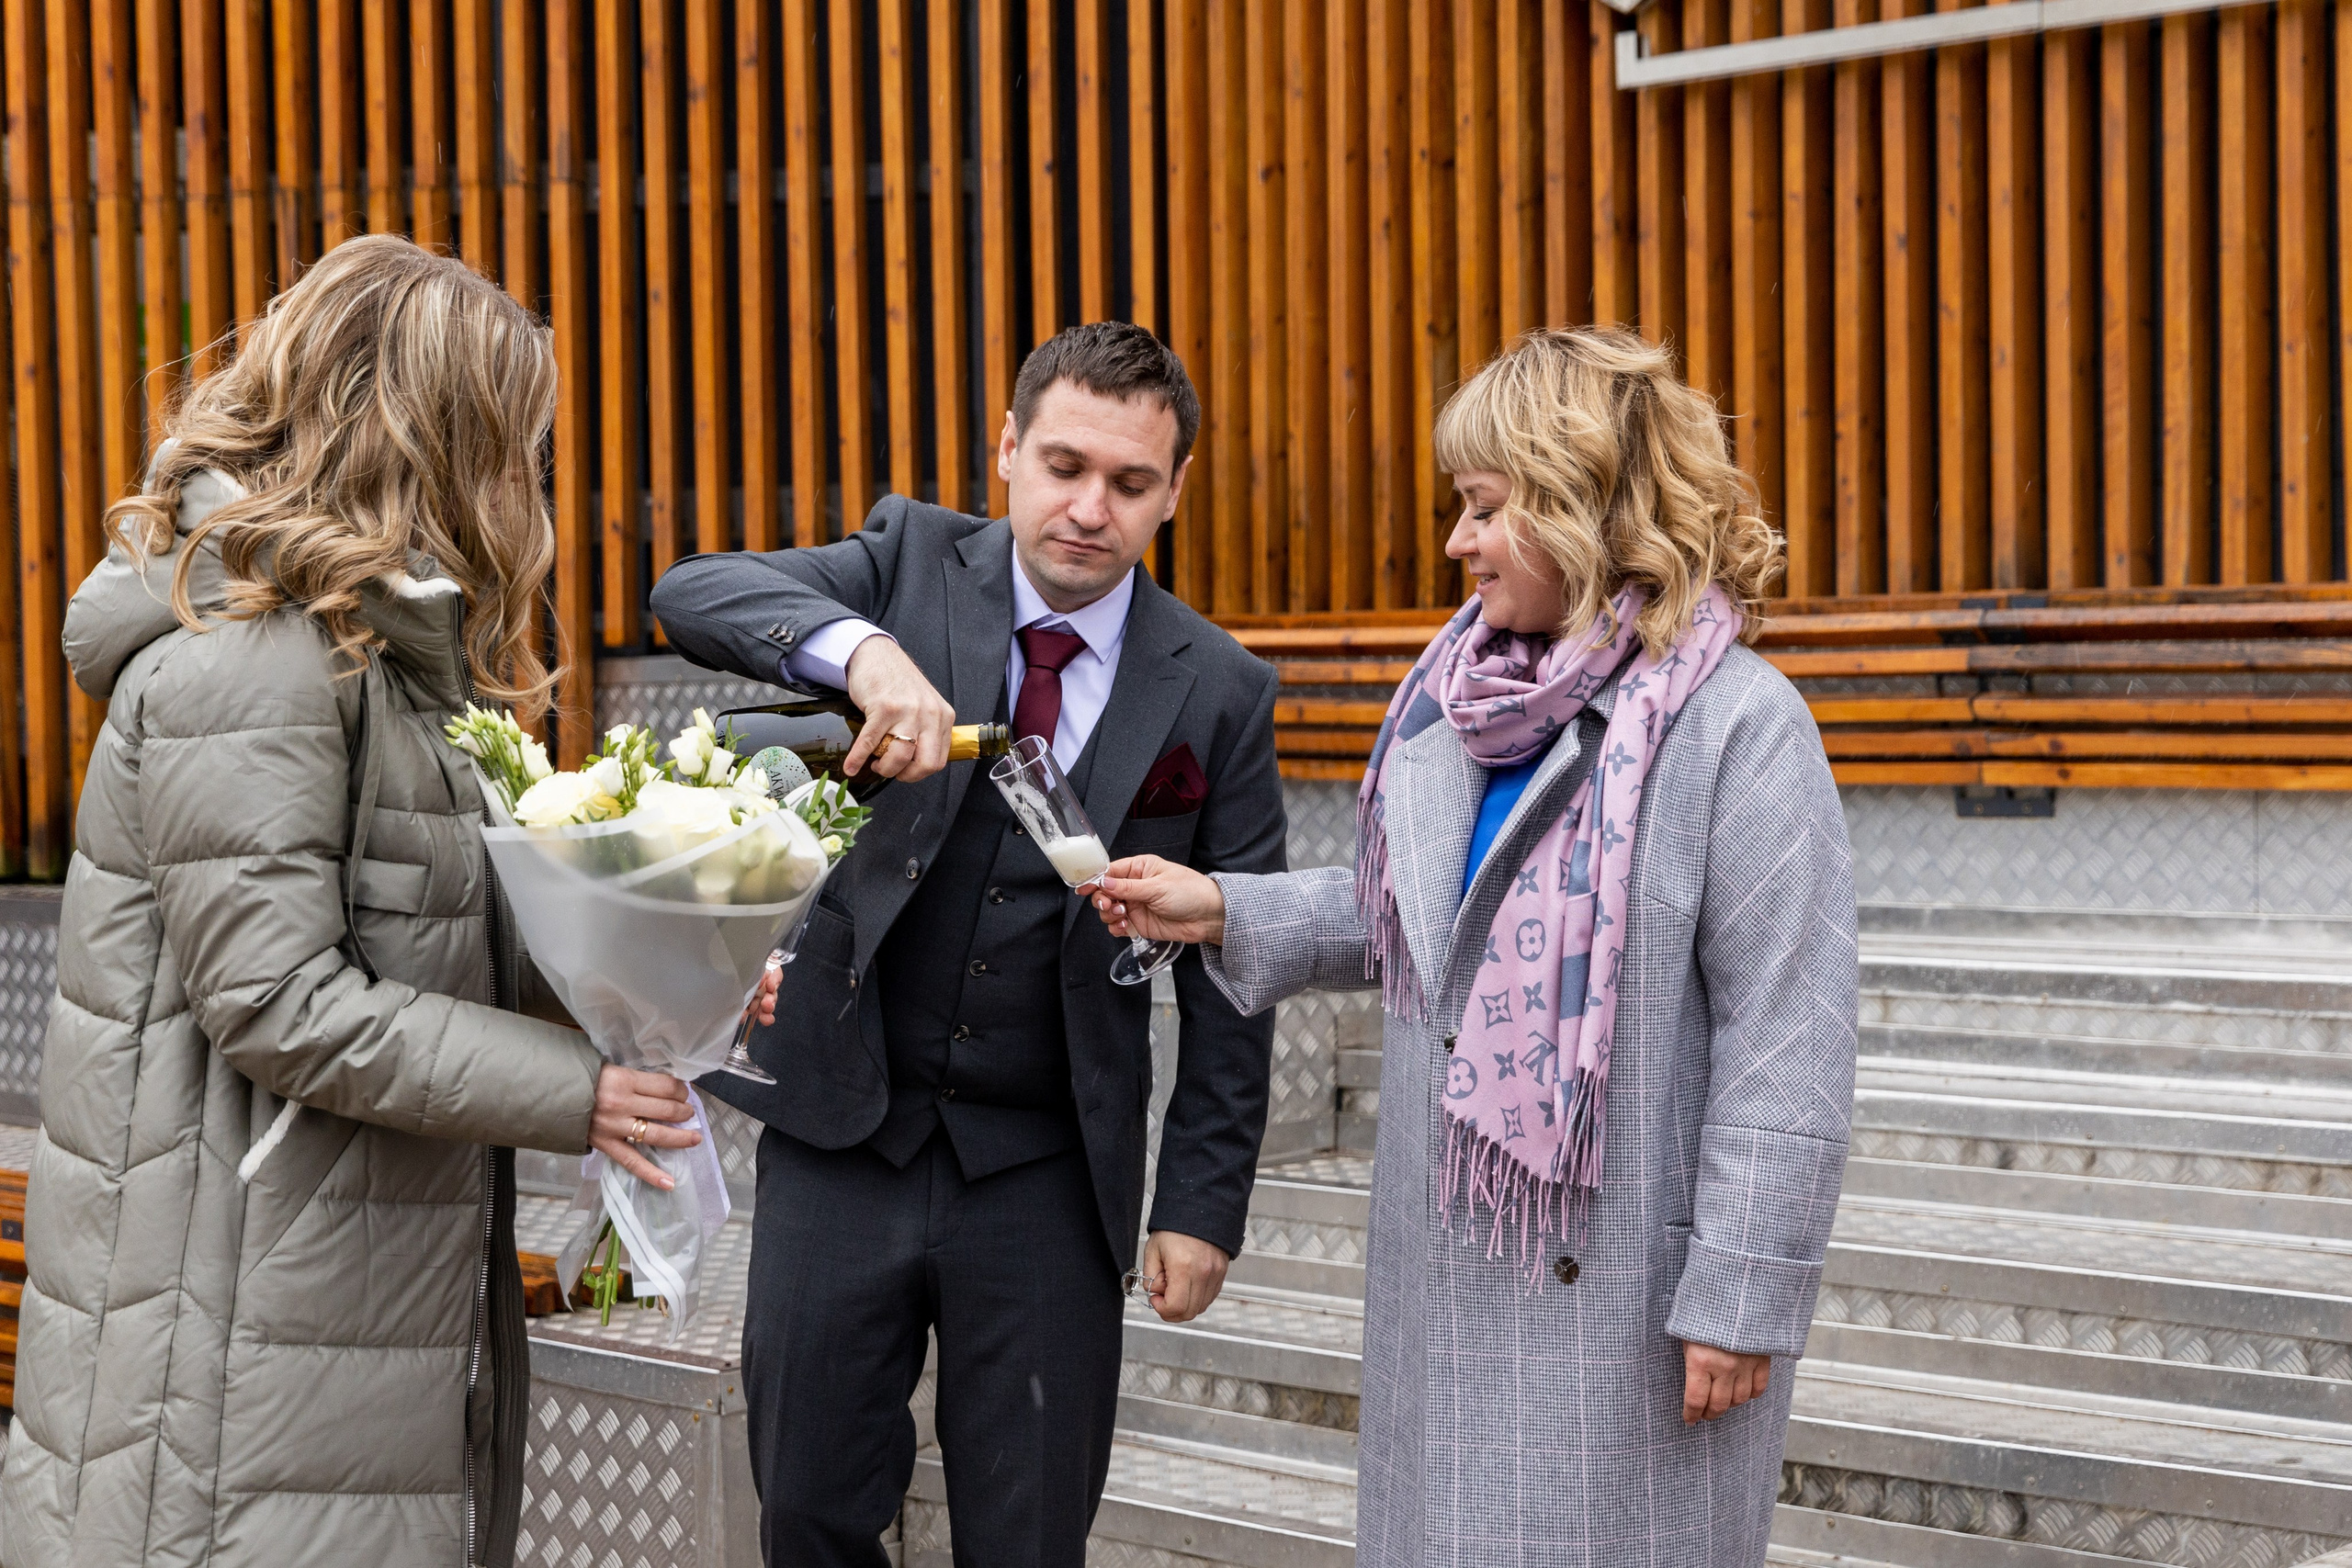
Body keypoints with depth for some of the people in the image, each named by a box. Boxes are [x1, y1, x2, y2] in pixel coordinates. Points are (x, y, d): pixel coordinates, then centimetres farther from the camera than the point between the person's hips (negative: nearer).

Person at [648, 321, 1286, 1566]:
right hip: (842, 1133, 1)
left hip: (1045, 1179, 0)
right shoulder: (915, 564, 0)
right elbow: (692, 593, -16)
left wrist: (1204, 1198, -2)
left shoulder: (1217, 693, -1)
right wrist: (861, 649, -35)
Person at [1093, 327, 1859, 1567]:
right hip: (1448, 1261, 7)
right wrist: (1225, 913, 9)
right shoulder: (1466, 698, 9)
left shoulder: (1737, 722, -14)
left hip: (1621, 1272, -7)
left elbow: (1787, 1036, -16)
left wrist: (1741, 1298, -17)